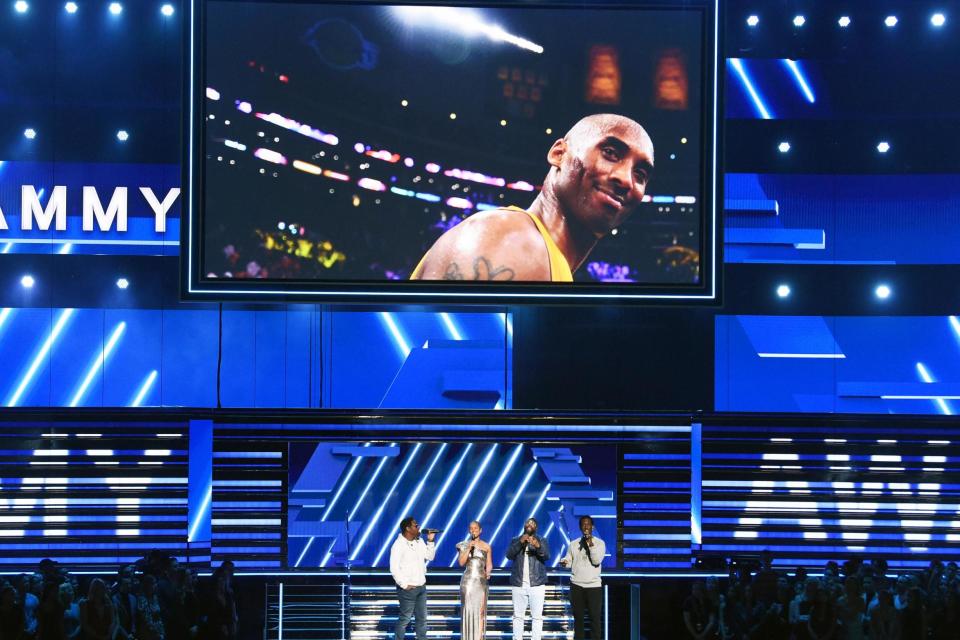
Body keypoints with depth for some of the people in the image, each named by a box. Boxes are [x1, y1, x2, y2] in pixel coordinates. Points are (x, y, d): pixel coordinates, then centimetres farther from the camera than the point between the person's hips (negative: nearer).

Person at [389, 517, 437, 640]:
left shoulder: (419, 542, 8)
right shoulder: (399, 545, -15)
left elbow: (429, 556, 15)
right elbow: (394, 568, -19)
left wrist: (430, 541, 3)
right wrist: (404, 585, -17)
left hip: (421, 587, 7)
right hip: (408, 589, -7)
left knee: (422, 618, 13)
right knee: (405, 619, -2)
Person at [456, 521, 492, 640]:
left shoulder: (486, 547, 6)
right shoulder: (464, 545, 4)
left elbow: (489, 564, 9)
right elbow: (461, 562, -5)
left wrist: (488, 572, -12)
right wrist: (469, 548, -14)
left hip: (481, 581, 1)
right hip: (468, 580, -1)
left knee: (480, 611, -2)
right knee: (468, 610, -4)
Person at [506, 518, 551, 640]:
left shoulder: (541, 541, 9)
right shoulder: (515, 541, 12)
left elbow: (546, 556, -8)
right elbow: (509, 555, -4)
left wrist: (538, 546, -28)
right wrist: (520, 543, -19)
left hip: (536, 584, -1)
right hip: (518, 584, 1)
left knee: (537, 616, -3)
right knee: (518, 615, 2)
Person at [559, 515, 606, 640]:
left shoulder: (599, 543, 1)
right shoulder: (573, 544, 9)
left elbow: (597, 561, -11)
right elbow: (568, 561, 5)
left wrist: (591, 544, -17)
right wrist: (564, 561, -18)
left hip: (594, 585, -2)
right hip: (576, 586, 2)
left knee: (595, 617, -2)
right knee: (578, 617, 8)